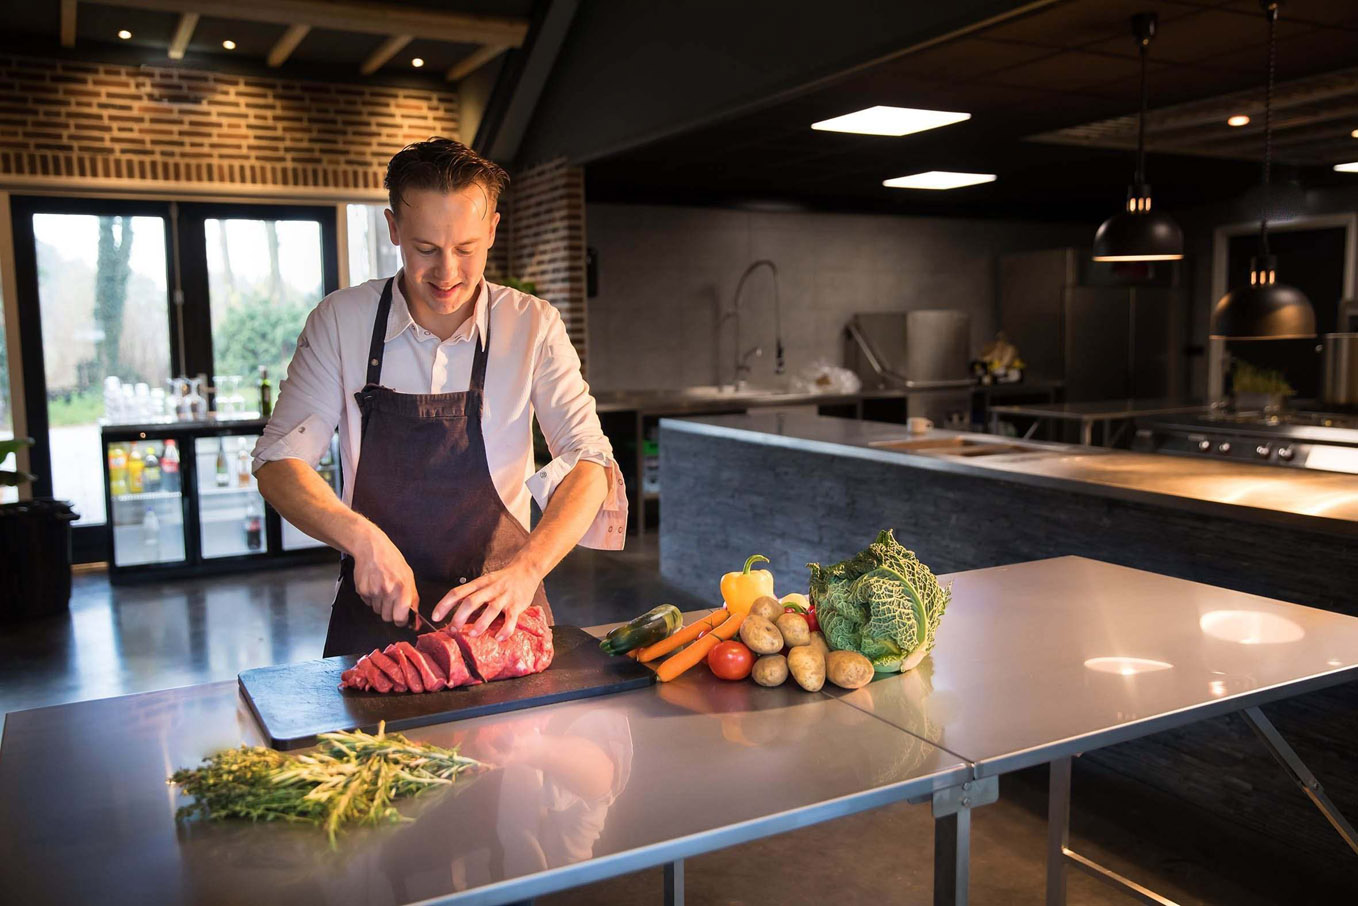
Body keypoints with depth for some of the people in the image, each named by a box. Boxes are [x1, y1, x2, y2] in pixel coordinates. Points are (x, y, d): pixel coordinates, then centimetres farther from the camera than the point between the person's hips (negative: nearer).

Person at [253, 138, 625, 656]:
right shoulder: (341, 320, -1)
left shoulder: (533, 326, -3)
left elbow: (588, 462, -10)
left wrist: (527, 568, -27)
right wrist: (363, 538, -21)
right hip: (376, 609, 1)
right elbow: (278, 464, -2)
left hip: (499, 607, 0)